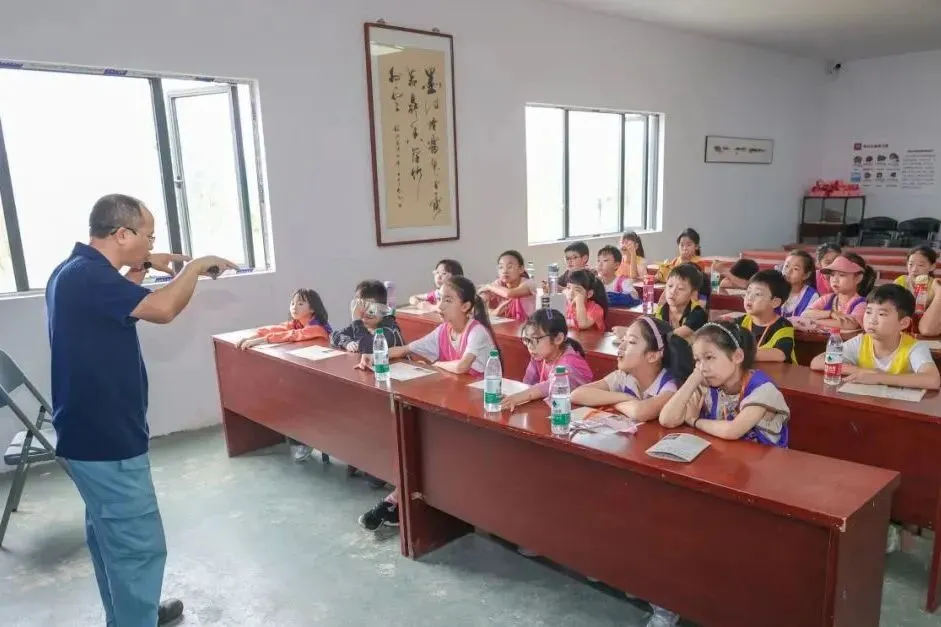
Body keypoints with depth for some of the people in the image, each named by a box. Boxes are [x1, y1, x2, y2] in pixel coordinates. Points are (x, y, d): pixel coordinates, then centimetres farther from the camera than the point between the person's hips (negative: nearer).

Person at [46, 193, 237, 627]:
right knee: (138, 545, 1)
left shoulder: (76, 271, 9)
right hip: (107, 440, -11)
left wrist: (143, 266, 17)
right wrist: (196, 266, -17)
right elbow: (163, 308, -34)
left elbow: (116, 299, 29)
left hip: (93, 433, 11)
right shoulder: (85, 275, -24)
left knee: (110, 535, 24)